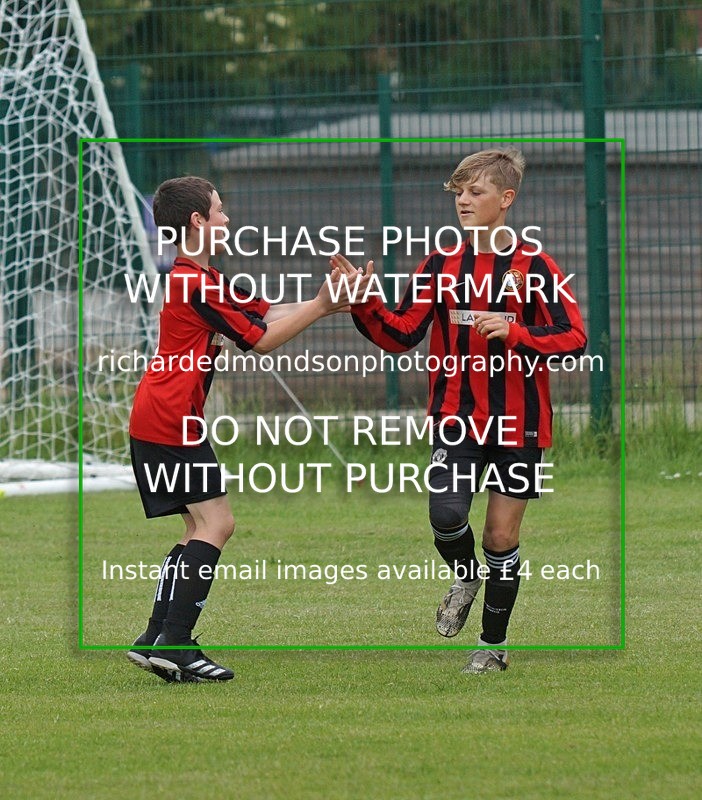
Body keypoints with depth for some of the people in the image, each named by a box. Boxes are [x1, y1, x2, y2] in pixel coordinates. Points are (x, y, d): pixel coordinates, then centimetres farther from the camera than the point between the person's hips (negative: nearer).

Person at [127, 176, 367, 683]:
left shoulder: (200, 278, 19)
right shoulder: (197, 284, -15)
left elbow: (265, 313, 14)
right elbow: (260, 340, -11)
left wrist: (330, 302, 5)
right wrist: (320, 307, -5)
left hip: (159, 421, 11)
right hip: (170, 421, -11)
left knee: (204, 527, 13)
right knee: (215, 523, -13)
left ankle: (157, 641, 11)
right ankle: (173, 643, -19)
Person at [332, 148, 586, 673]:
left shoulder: (533, 265, -6)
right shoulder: (441, 265, 3)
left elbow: (574, 338, -11)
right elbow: (401, 336, 0)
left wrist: (513, 333, -24)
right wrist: (365, 305, -17)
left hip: (518, 423, -2)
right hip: (458, 418, 2)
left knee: (501, 538, 4)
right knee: (446, 514, -19)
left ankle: (494, 644, 23)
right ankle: (467, 577, 16)